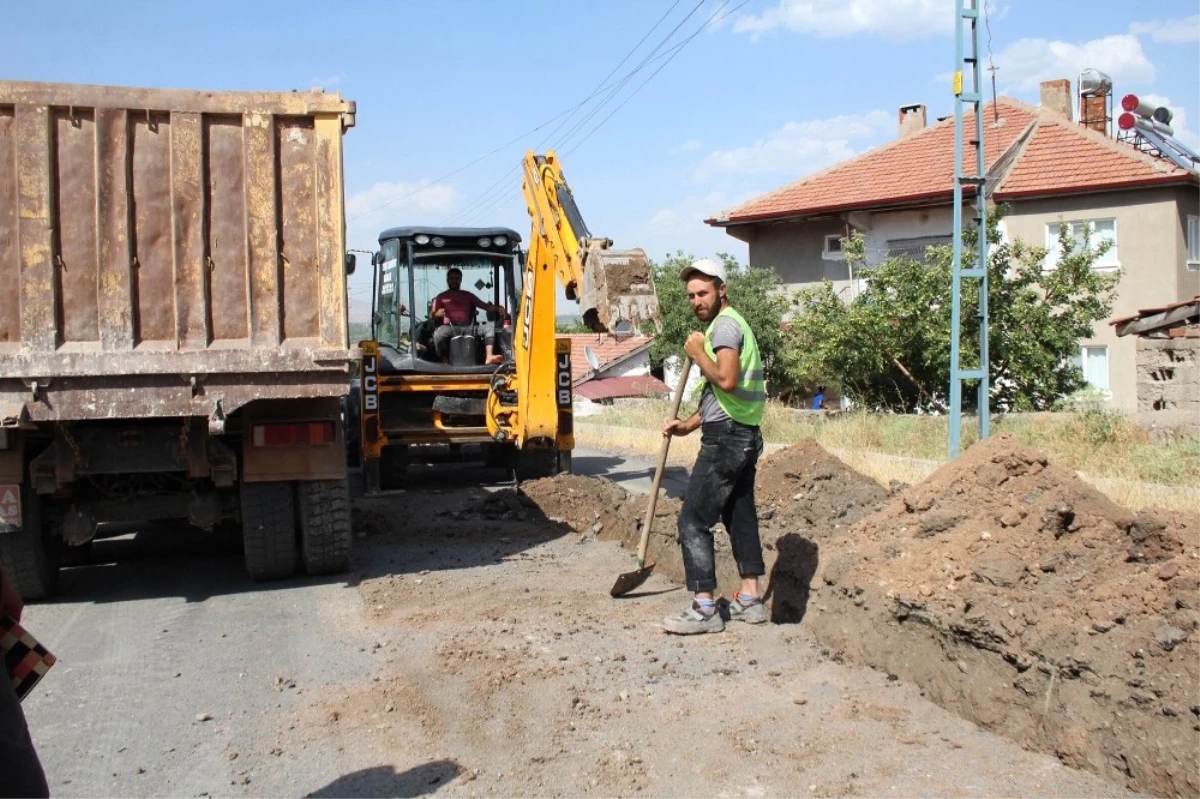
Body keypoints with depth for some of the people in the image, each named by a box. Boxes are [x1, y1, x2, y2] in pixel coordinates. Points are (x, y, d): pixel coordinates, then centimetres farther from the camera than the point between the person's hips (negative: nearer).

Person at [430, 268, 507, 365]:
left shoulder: (468, 295, 25)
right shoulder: (441, 297, 20)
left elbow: (485, 306, 18)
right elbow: (431, 315, 11)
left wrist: (498, 308, -4)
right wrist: (436, 314, -15)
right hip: (450, 328, -3)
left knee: (488, 328, -22)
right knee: (439, 333, -38)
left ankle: (489, 357, -41)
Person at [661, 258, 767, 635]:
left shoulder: (725, 324, -11)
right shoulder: (729, 324, 21)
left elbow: (726, 380, -27)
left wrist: (698, 354, -13)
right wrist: (687, 425, 15)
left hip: (726, 436, -11)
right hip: (742, 435, 11)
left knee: (694, 519, -8)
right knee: (740, 516, 14)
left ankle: (704, 608, -6)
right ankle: (749, 599, 21)